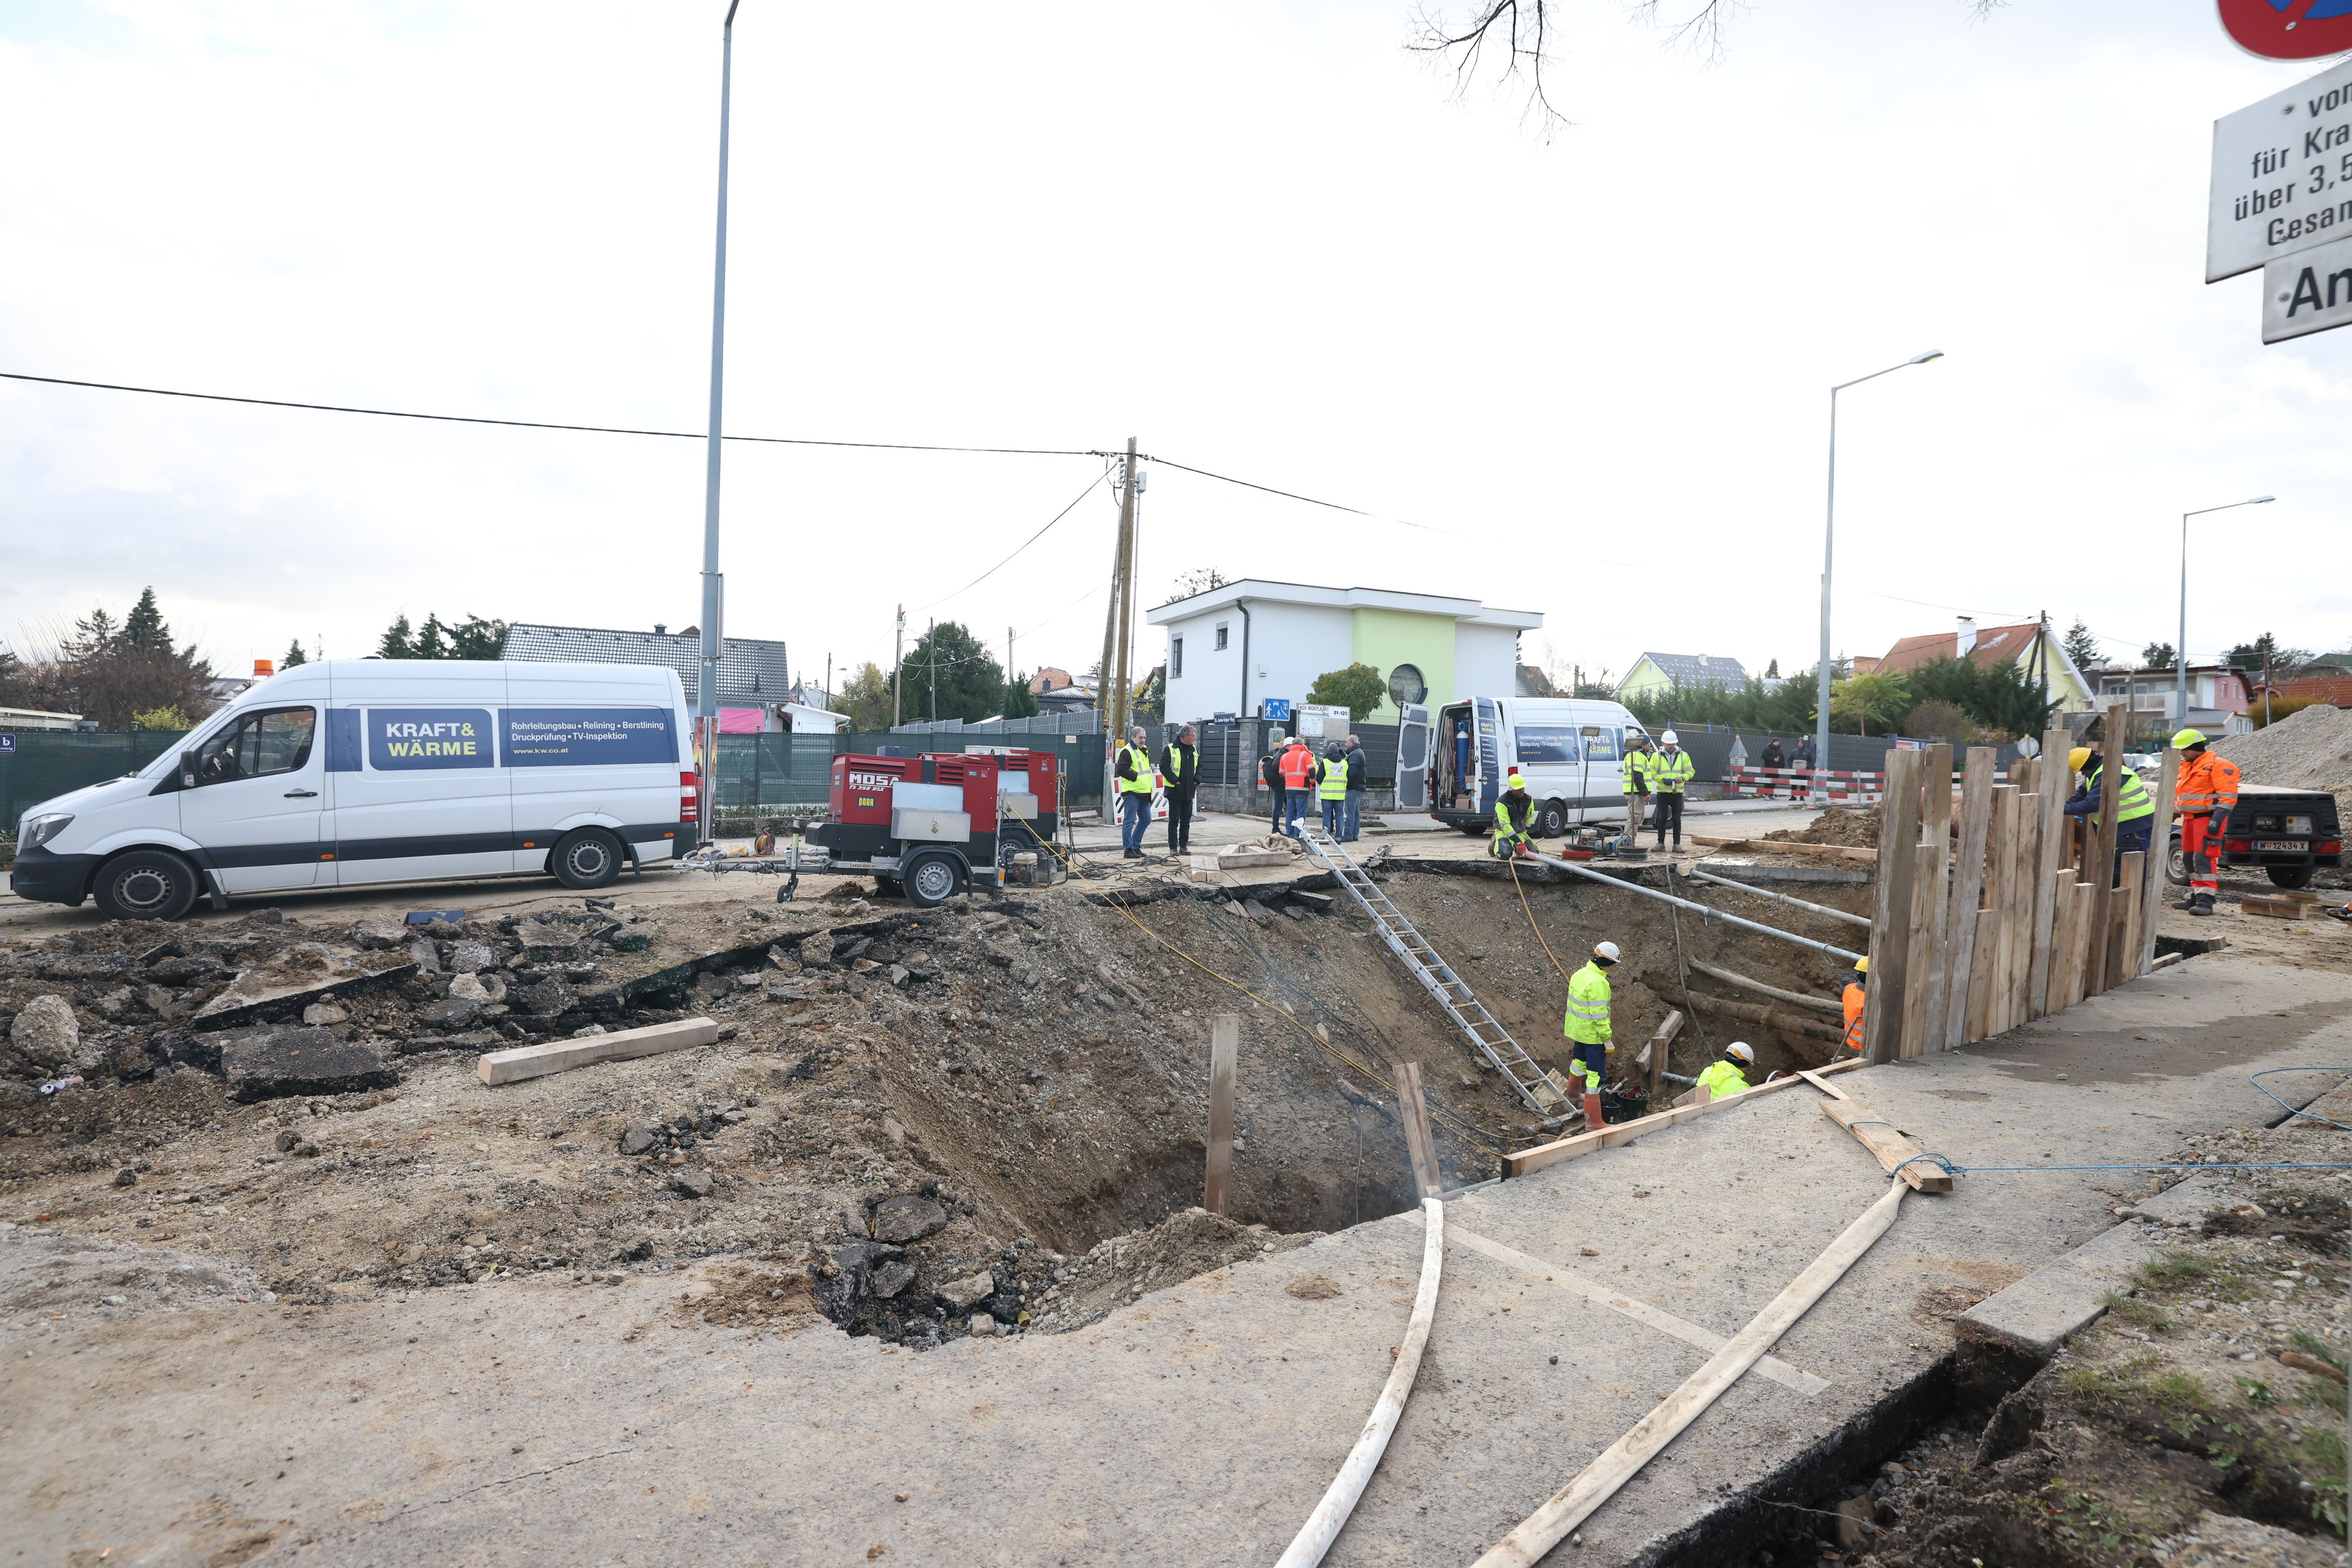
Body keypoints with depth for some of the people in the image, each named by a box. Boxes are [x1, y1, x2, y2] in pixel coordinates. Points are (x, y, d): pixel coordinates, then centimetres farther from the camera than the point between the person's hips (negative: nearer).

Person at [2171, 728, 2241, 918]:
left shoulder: (2218, 765, -10)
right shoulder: (2186, 766, 19)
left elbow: (2228, 796, -17)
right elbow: (2179, 793, 27)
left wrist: (2217, 819, -24)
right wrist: (2172, 813, 20)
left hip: (2207, 818, -9)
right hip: (2190, 817, 9)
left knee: (2205, 858, -14)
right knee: (2190, 858, 11)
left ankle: (2206, 900, -16)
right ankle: (2195, 896, 19)